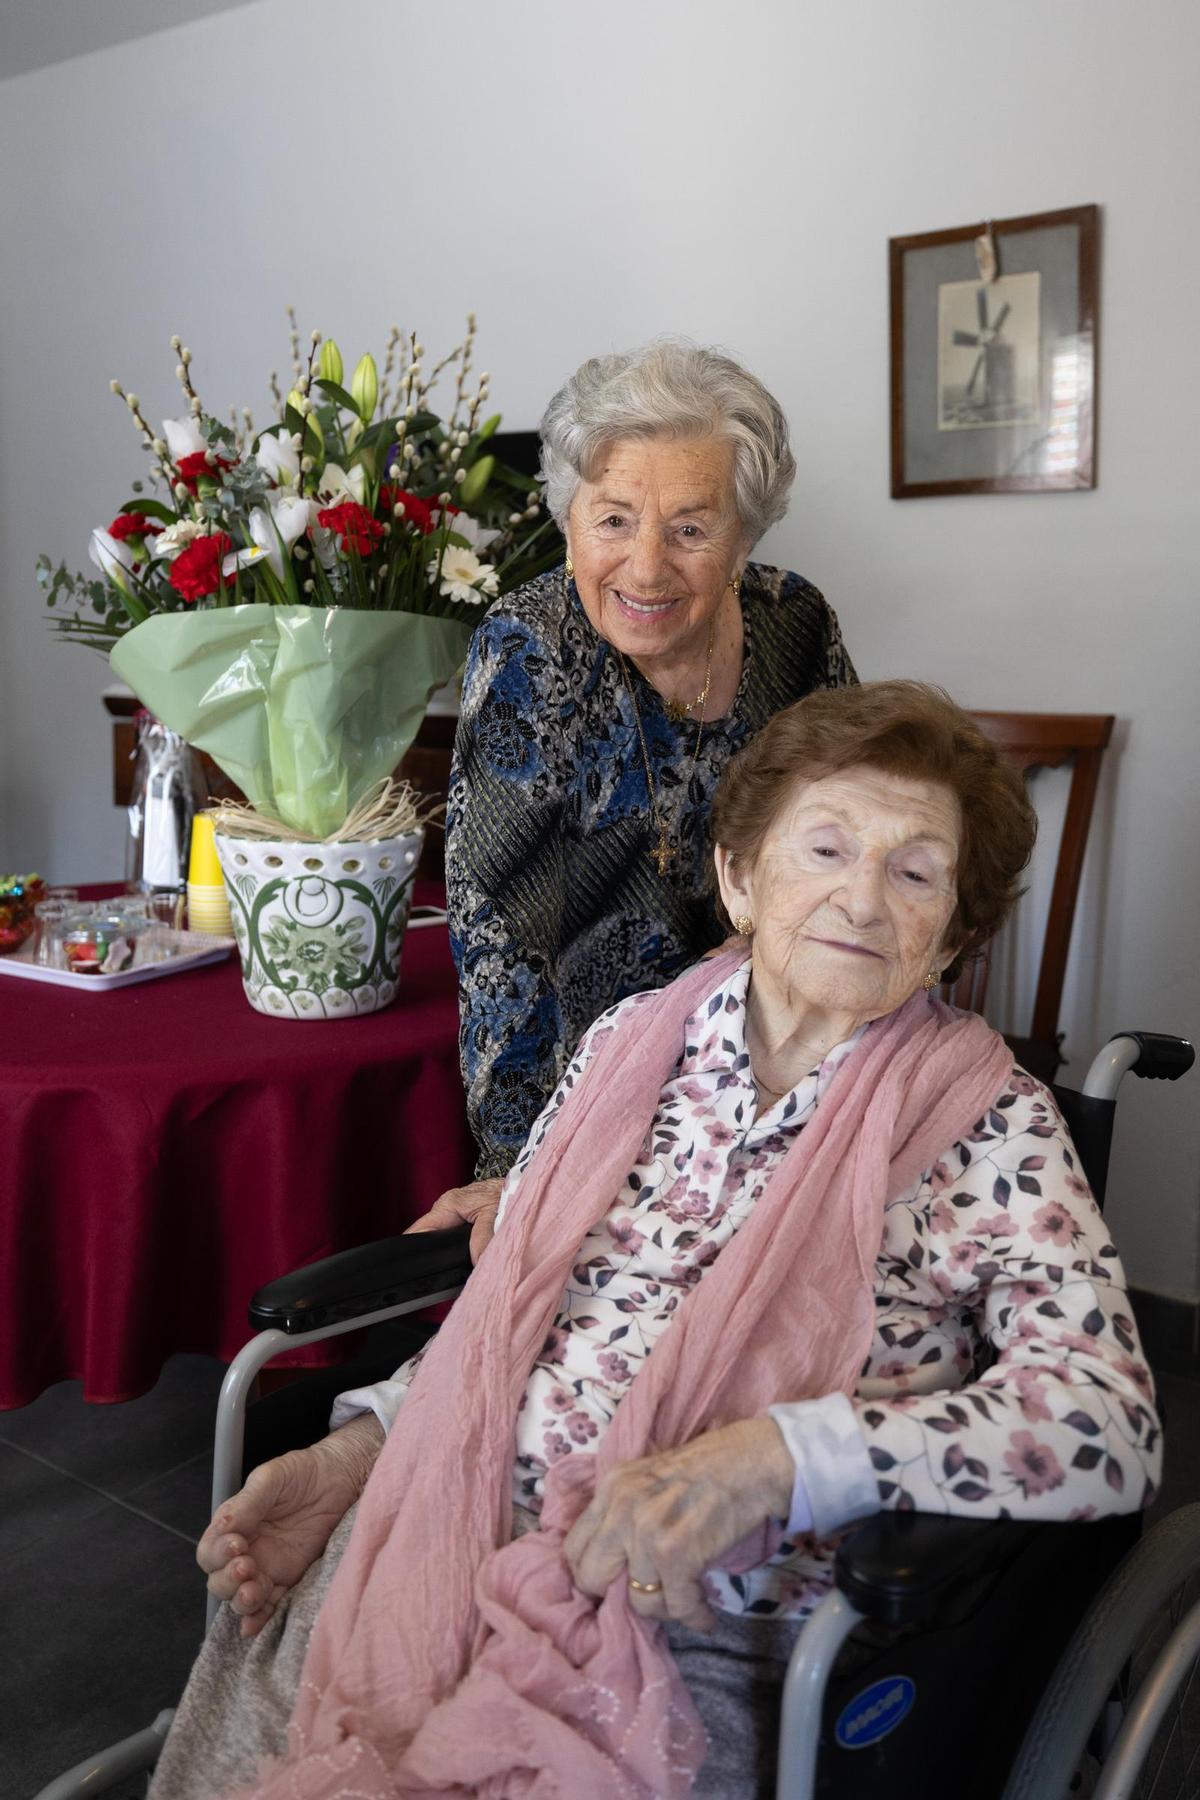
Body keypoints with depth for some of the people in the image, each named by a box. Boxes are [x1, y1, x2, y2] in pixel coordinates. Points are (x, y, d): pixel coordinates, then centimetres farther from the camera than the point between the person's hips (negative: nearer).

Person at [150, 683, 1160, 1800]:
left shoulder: (985, 1121, -6)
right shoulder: (632, 1039, 6)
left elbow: (1109, 1421, -18)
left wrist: (766, 1456, -28)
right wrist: (355, 1450, 0)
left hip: (702, 1647, -3)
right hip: (448, 1551, 4)